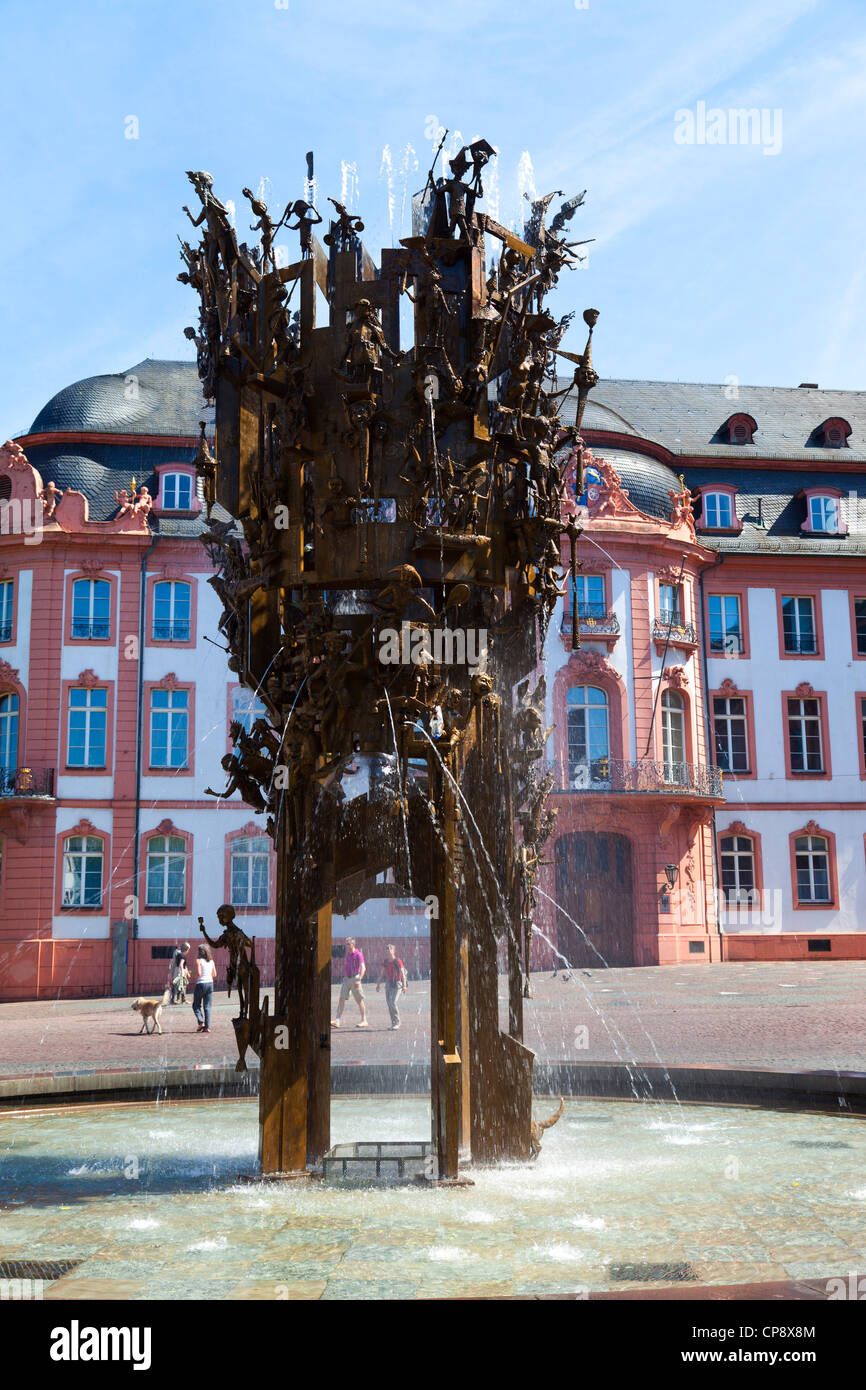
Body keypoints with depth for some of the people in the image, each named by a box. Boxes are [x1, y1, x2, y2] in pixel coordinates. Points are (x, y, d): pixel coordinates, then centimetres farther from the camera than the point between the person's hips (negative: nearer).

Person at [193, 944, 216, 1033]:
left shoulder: (198, 960, -8)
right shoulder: (211, 961, 8)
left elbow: (198, 973, -17)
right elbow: (214, 975, 8)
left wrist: (194, 976, 3)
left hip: (201, 983, -5)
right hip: (210, 983, 5)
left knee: (196, 1005, 10)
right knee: (207, 1006, 8)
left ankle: (201, 1023, -6)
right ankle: (207, 1027, 3)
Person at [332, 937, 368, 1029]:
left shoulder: (358, 955, -13)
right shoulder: (347, 953, 11)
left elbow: (363, 968, -24)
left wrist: (359, 980, -36)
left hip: (355, 979, -7)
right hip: (346, 979, 7)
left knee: (359, 1000, 0)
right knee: (342, 999, -2)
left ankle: (364, 1021, 9)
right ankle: (337, 1021, -7)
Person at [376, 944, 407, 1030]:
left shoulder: (398, 961, -11)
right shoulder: (385, 961, 6)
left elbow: (403, 974, -12)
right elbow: (382, 974, 12)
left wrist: (404, 986, -20)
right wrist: (378, 984, 4)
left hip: (397, 984, -6)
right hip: (388, 984, 6)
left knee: (392, 1003, -18)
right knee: (389, 1004, 5)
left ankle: (397, 1022, -5)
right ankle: (393, 1024, 15)